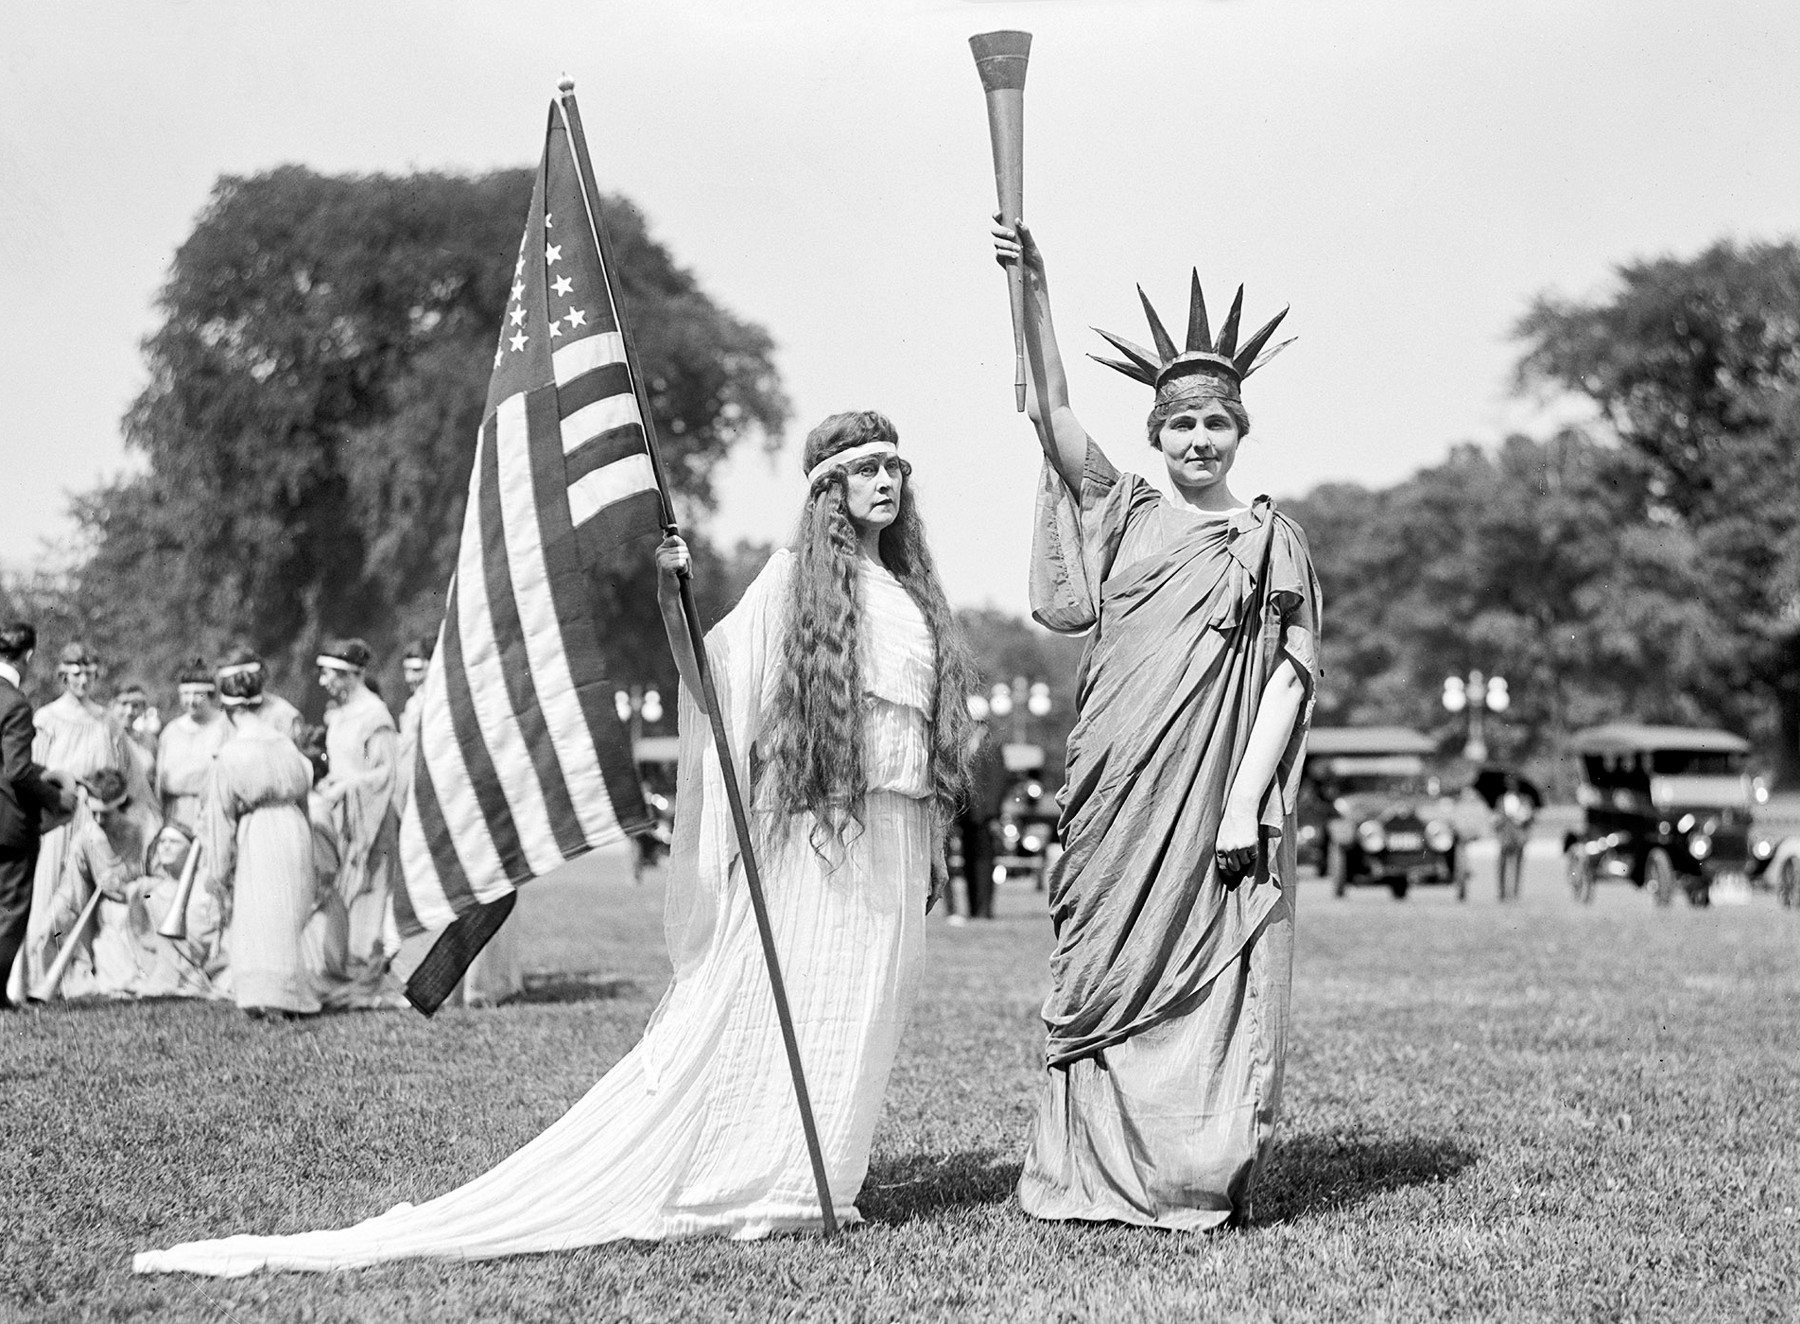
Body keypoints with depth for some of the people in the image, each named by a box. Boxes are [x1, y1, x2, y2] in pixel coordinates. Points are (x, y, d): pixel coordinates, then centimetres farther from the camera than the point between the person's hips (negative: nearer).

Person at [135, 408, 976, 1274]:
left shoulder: (914, 588, 15)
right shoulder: (794, 577, -3)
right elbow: (709, 676, -12)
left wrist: (932, 844, 16)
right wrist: (667, 597, -28)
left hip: (894, 836, 6)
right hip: (812, 822, -6)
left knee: (853, 1024, 7)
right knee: (763, 1008, -8)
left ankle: (809, 1185, 14)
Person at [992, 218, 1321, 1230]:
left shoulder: (1273, 540, 6)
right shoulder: (1123, 514, 11)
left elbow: (1289, 678, 0)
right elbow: (1054, 413, 1)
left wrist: (1247, 801, -11)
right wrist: (1034, 289, -9)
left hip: (1218, 793, -2)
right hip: (1121, 791, 2)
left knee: (1214, 984, -2)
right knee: (1110, 976, 4)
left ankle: (1209, 1178, 4)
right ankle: (1098, 1174, 9)